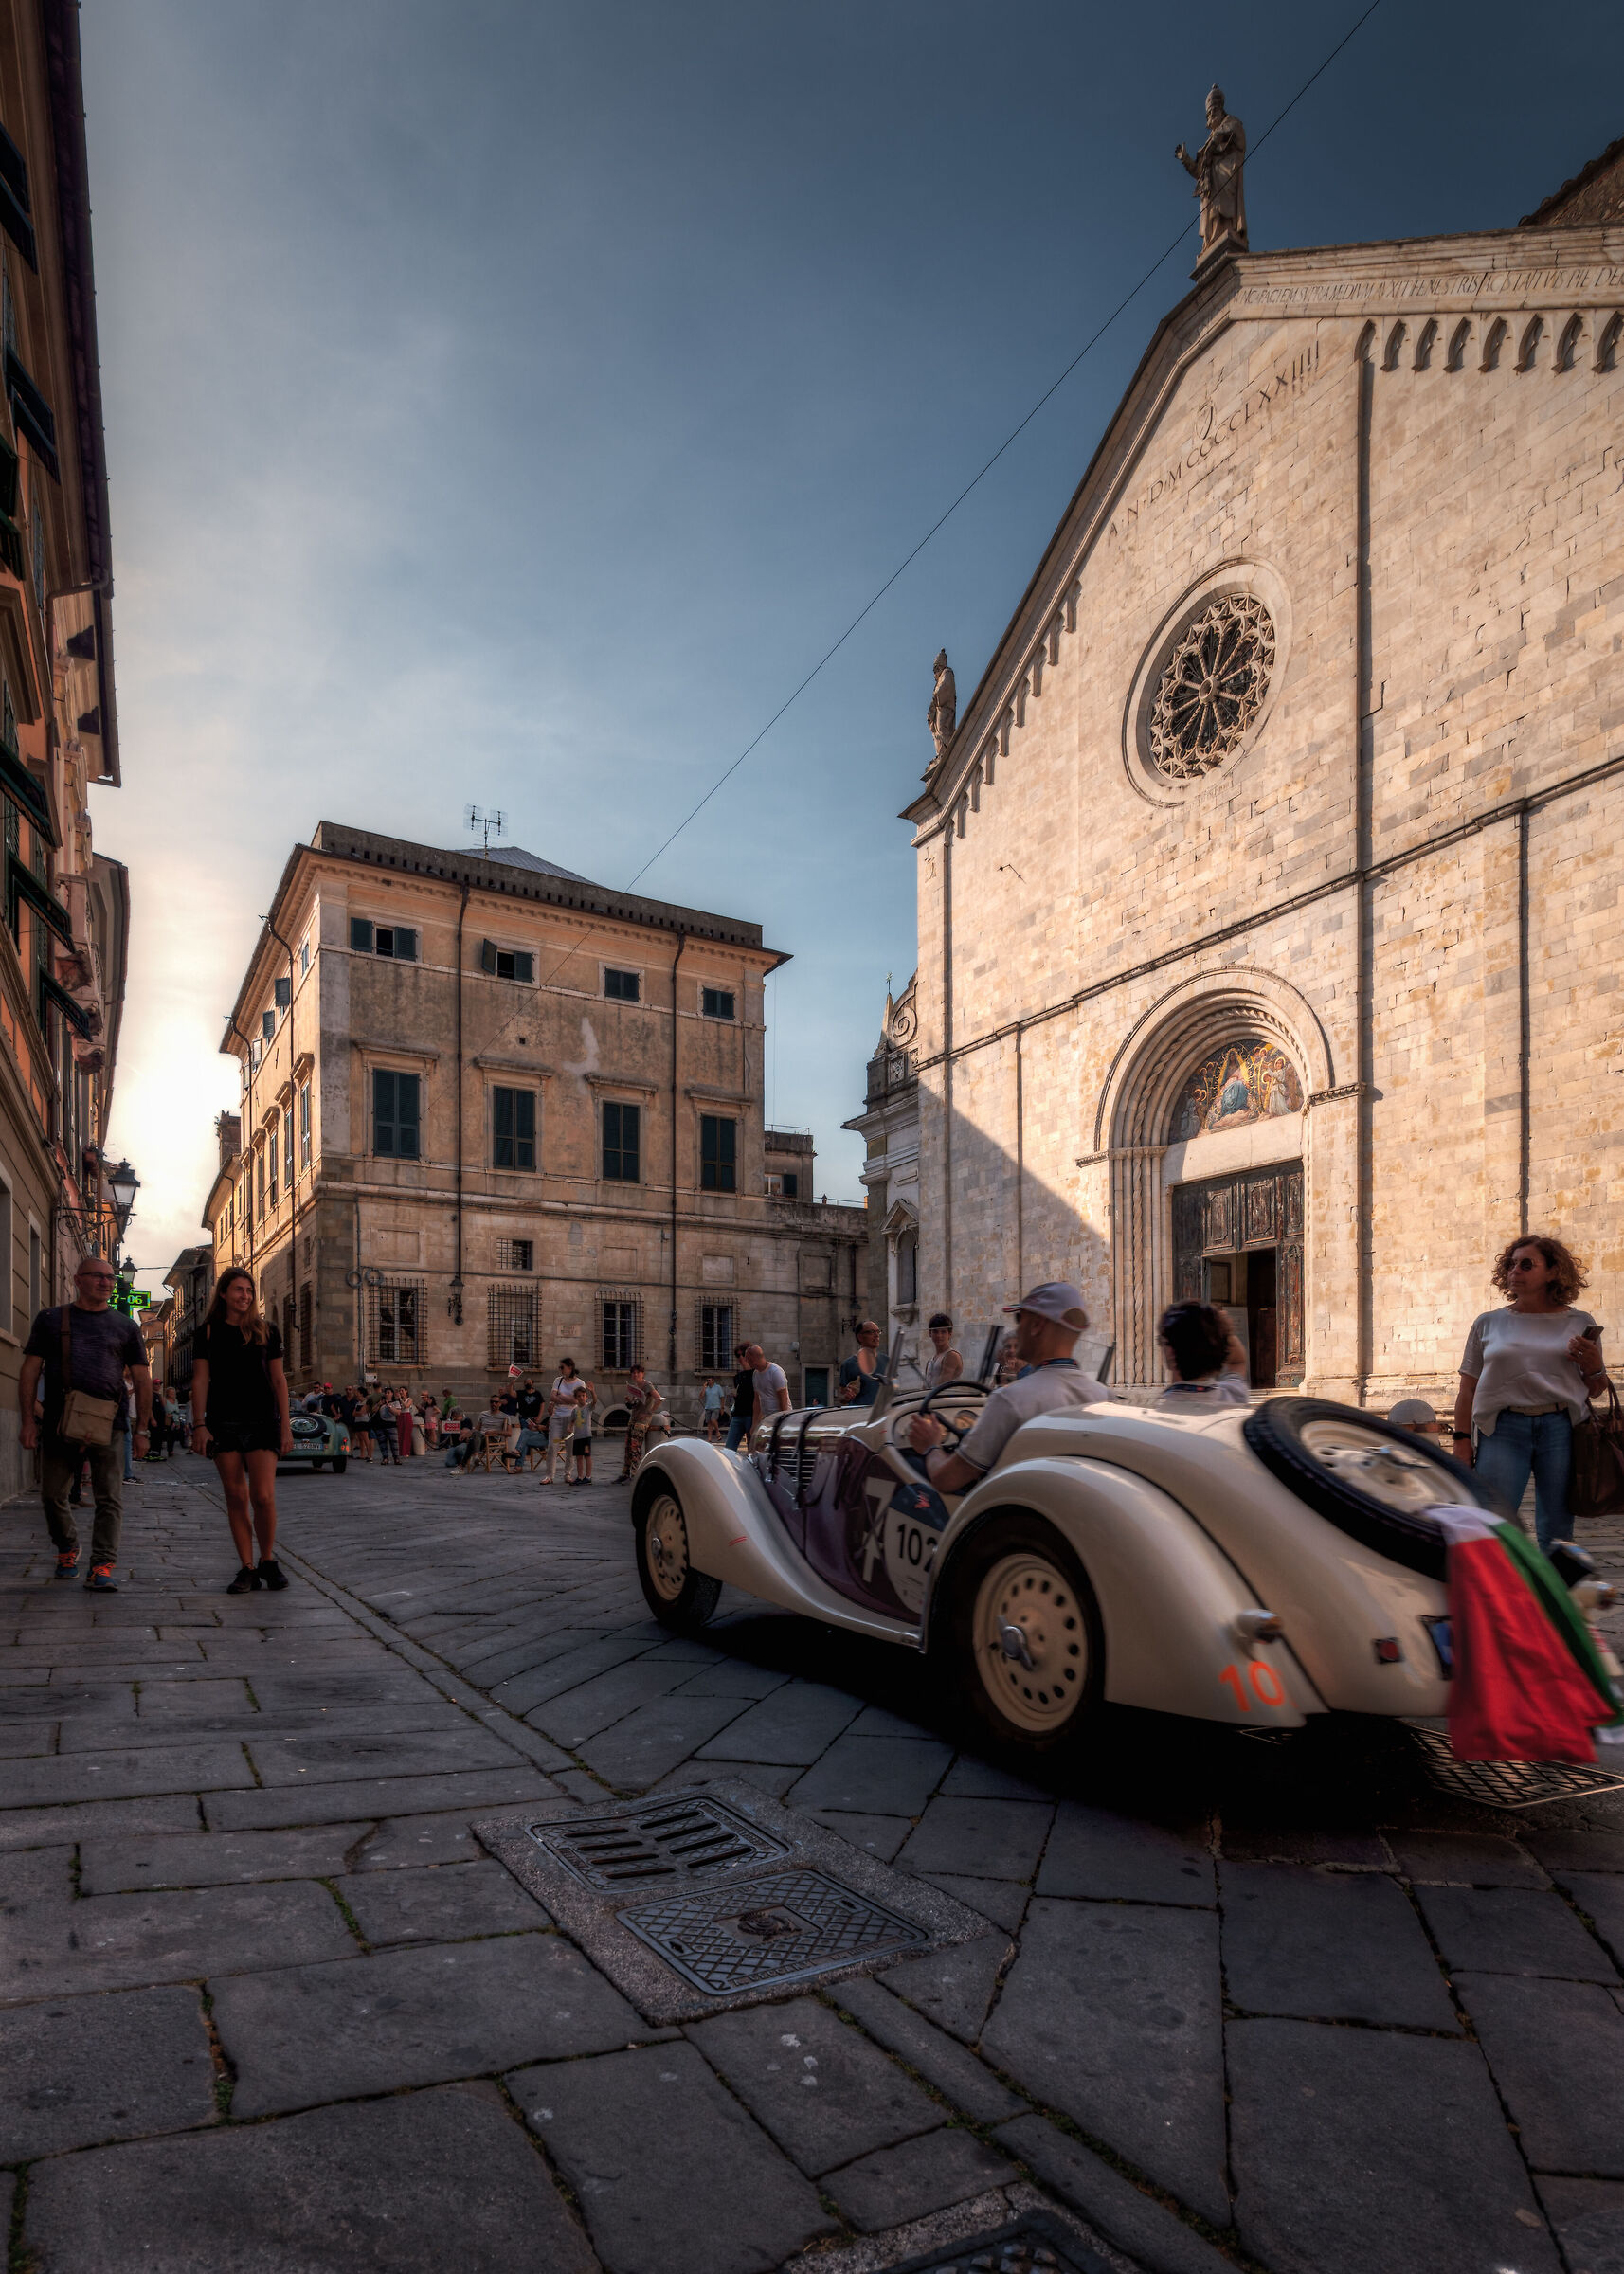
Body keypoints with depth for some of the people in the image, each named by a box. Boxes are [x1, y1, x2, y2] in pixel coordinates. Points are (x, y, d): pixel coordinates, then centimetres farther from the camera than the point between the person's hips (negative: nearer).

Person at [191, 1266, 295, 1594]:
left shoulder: (266, 1330, 7)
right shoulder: (210, 1331, 6)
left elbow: (278, 1380, 8)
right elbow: (201, 1379, 3)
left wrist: (286, 1425, 3)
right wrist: (199, 1424, -5)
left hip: (262, 1421, 0)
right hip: (223, 1423, 0)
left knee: (263, 1496, -9)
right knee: (236, 1498, 1)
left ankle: (268, 1561, 11)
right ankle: (247, 1569, 9)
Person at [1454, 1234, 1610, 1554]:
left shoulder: (1579, 1323, 13)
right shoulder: (1488, 1323, 12)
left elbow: (1595, 1391, 18)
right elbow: (1468, 1388, 11)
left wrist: (1595, 1368, -3)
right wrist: (1461, 1440, 3)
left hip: (1562, 1429, 1)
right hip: (1502, 1430, -1)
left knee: (1557, 1531, 4)